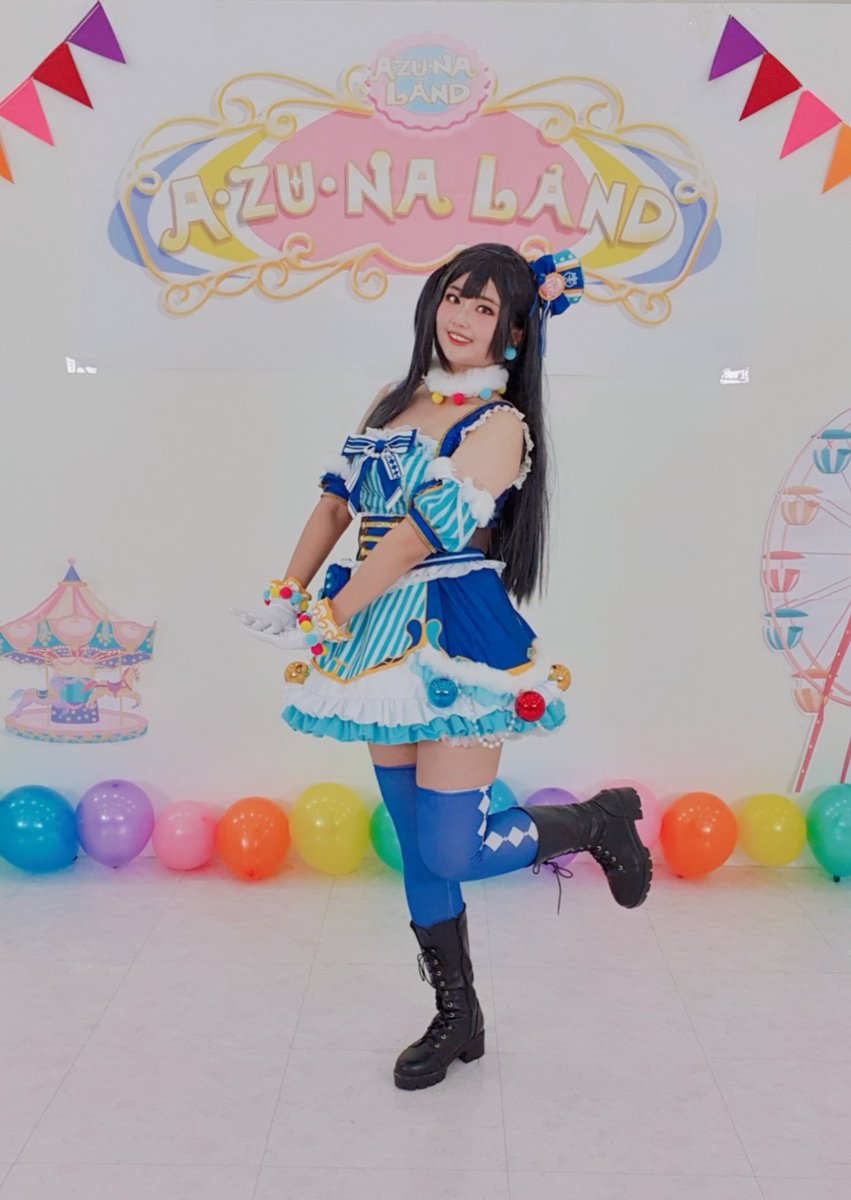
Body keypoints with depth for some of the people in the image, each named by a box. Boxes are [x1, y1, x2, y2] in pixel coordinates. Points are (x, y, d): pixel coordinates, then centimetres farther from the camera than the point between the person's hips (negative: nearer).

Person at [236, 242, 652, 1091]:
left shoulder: (500, 424, -8)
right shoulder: (396, 404, 14)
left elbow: (424, 531, -17)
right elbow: (336, 502, 12)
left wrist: (326, 620, -17)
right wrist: (287, 596, 1)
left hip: (457, 644, -6)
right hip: (384, 643, 6)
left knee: (450, 854, -6)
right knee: (418, 849, 12)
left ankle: (598, 822, 20)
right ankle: (457, 1019, 29)